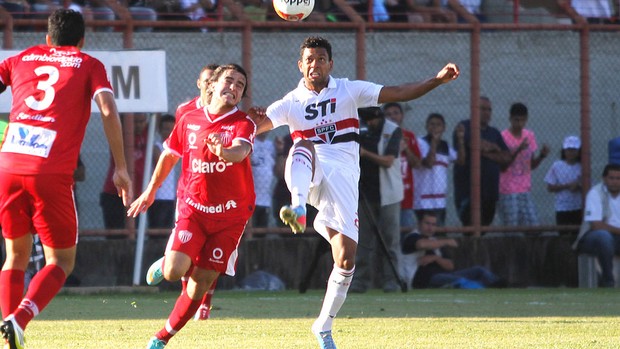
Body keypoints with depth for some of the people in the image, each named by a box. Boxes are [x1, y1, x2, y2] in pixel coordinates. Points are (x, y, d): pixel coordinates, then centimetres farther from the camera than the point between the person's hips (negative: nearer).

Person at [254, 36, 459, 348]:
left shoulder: (349, 90, 10)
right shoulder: (291, 103, 10)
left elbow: (399, 93, 4)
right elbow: (259, 125, -3)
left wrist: (437, 80, -8)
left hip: (343, 179, 1)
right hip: (308, 178, -1)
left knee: (346, 259, -7)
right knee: (303, 145, -36)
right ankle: (298, 210, -61)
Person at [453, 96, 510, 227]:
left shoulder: (494, 133, 18)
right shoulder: (464, 127, -1)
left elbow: (506, 157, 9)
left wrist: (487, 153, -6)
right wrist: (494, 148, 1)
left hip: (490, 186, 6)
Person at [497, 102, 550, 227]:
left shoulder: (530, 136, 9)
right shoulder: (503, 137, -8)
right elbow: (502, 167, -12)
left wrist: (542, 156, -4)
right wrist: (518, 150, -23)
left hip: (525, 190, 5)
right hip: (507, 193, -5)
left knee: (533, 226, -3)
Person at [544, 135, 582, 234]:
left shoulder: (582, 167, 3)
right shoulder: (557, 166, 1)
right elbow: (550, 188, -2)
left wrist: (578, 187, -16)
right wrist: (567, 186, -13)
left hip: (579, 208, 1)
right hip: (562, 208, -1)